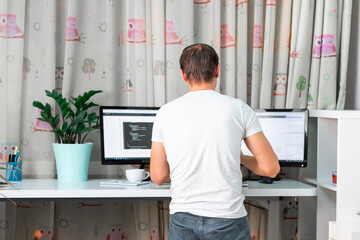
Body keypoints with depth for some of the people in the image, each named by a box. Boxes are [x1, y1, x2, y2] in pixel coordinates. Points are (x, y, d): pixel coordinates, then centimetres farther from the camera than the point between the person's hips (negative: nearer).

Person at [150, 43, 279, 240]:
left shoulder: (165, 113, 0)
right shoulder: (239, 109, -4)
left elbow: (158, 176, 3)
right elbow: (270, 168, -4)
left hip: (183, 221, 2)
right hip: (227, 222, -1)